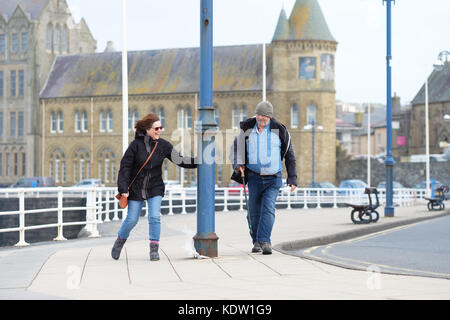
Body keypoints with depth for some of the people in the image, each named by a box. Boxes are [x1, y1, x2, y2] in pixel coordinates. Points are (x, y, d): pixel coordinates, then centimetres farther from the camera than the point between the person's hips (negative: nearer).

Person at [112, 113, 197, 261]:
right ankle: (120, 241, 31)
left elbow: (179, 160, 2)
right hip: (136, 188, -2)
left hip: (155, 189, 2)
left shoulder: (163, 145, -3)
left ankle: (154, 249, 3)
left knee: (154, 218, -10)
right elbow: (125, 166, -9)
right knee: (131, 220, 3)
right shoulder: (136, 144, -12)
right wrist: (123, 189, -13)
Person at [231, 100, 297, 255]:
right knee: (254, 211, 4)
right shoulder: (247, 128, 0)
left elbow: (289, 156, 3)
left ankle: (265, 242, -19)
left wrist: (292, 179, 2)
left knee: (268, 209, -15)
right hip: (254, 177, 2)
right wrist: (239, 164, 2)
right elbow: (237, 144, 17)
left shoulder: (279, 130, -5)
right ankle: (256, 242, 20)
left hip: (273, 178, -2)